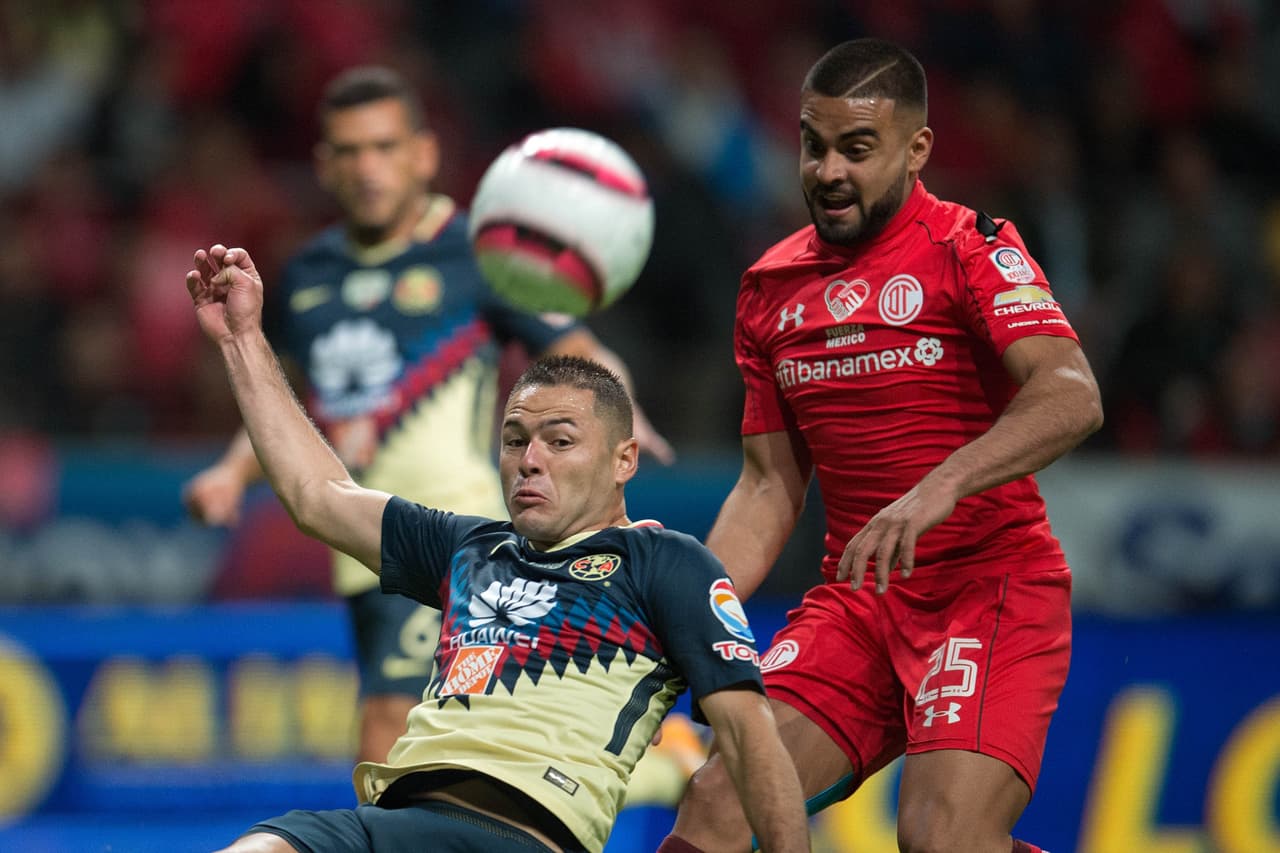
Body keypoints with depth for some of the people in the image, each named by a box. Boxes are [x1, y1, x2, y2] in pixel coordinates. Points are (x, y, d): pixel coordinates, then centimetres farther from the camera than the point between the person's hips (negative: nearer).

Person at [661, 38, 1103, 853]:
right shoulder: (771, 287, 12)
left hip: (993, 589, -5)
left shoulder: (970, 248, -7)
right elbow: (770, 486, 18)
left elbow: (1071, 397, -23)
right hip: (856, 601, 5)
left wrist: (938, 489, -37)